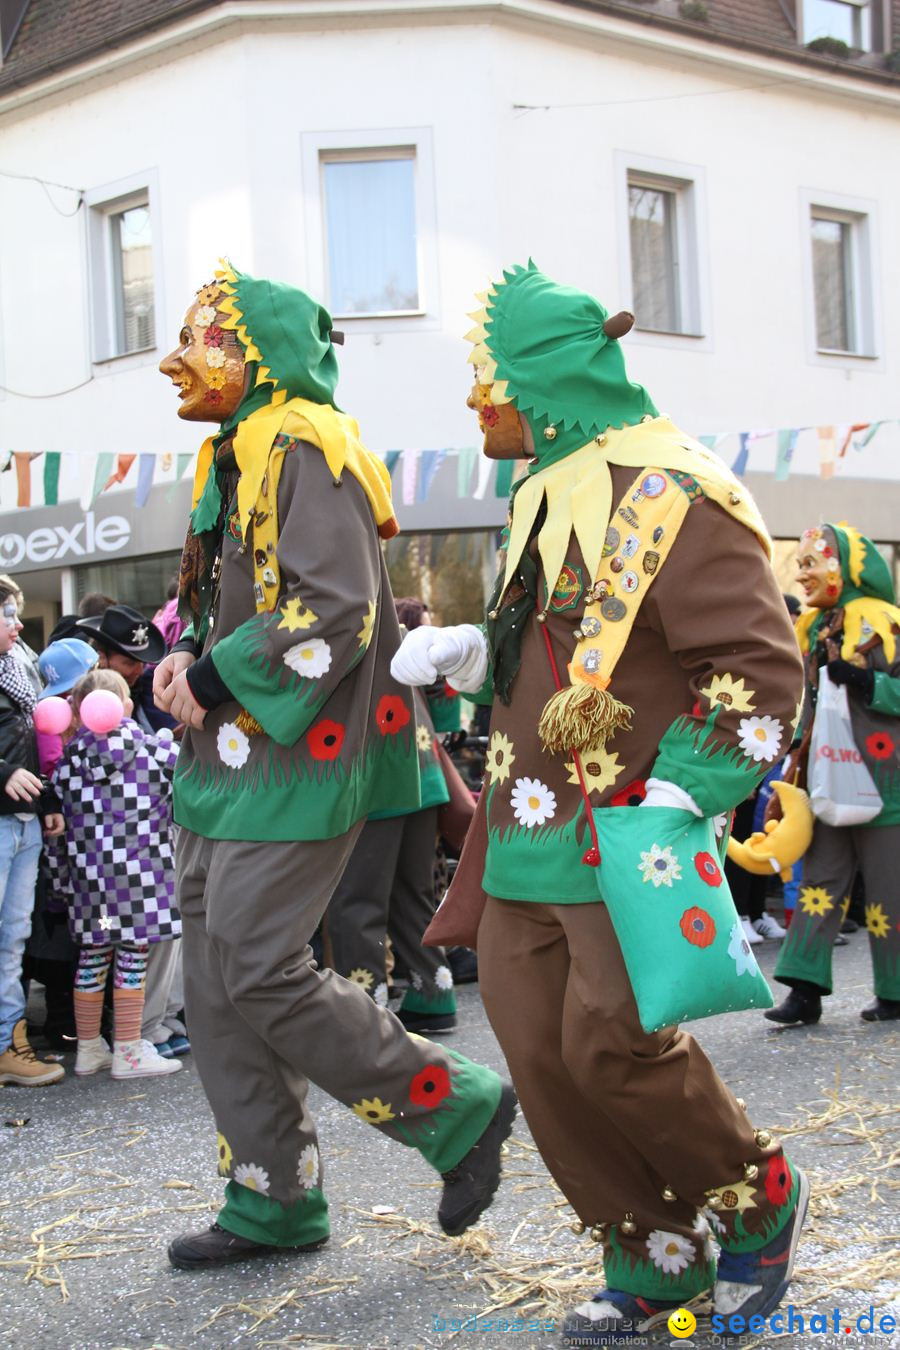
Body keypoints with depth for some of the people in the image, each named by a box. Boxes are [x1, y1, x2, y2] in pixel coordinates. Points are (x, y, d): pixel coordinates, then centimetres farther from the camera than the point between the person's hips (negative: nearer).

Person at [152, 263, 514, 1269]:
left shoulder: (304, 450, -12)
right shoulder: (236, 462, 18)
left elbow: (336, 613, -22)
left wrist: (214, 677, -16)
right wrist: (190, 661, 6)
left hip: (295, 761, -10)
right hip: (229, 763, 10)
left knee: (260, 974, -11)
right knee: (214, 985, 9)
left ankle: (458, 1110, 5)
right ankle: (272, 1201, 19)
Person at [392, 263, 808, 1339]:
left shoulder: (671, 495, -13)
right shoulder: (546, 496, 15)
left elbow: (761, 667, -16)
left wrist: (680, 796, -23)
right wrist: (465, 650, 12)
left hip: (623, 835, -9)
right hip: (529, 832, 9)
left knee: (612, 1043, -12)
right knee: (540, 1047, 4)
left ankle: (758, 1202, 15)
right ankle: (653, 1255, 19)